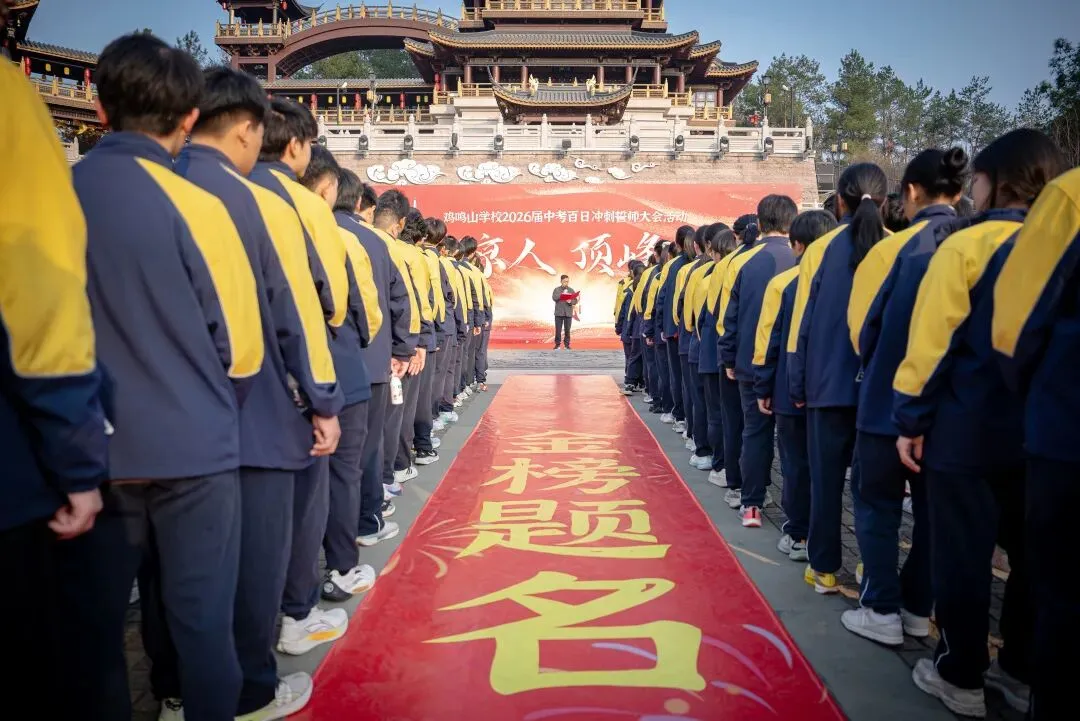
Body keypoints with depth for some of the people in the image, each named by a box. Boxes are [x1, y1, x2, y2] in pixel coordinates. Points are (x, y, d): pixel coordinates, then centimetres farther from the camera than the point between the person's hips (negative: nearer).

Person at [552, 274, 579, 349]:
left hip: (568, 313, 1)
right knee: (558, 329, -1)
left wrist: (570, 302, -16)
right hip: (559, 313, -1)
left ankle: (567, 344, 10)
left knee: (567, 330, 3)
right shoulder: (556, 290, 4)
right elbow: (554, 298, -12)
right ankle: (557, 344, 6)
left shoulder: (571, 290, 8)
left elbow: (575, 301, 4)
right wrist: (562, 294, -17)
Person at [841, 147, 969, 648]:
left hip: (892, 397, -4)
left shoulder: (896, 247, -11)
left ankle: (882, 610, 12)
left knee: (878, 504, 8)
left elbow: (864, 324, -5)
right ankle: (917, 607, 24)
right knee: (934, 507, 15)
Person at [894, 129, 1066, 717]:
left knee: (962, 556, 5)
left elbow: (933, 338, -13)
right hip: (1042, 431, 6)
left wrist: (910, 418, -7)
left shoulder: (967, 245, -10)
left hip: (967, 429, -5)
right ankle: (1021, 672, 28)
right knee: (1031, 555, 15)